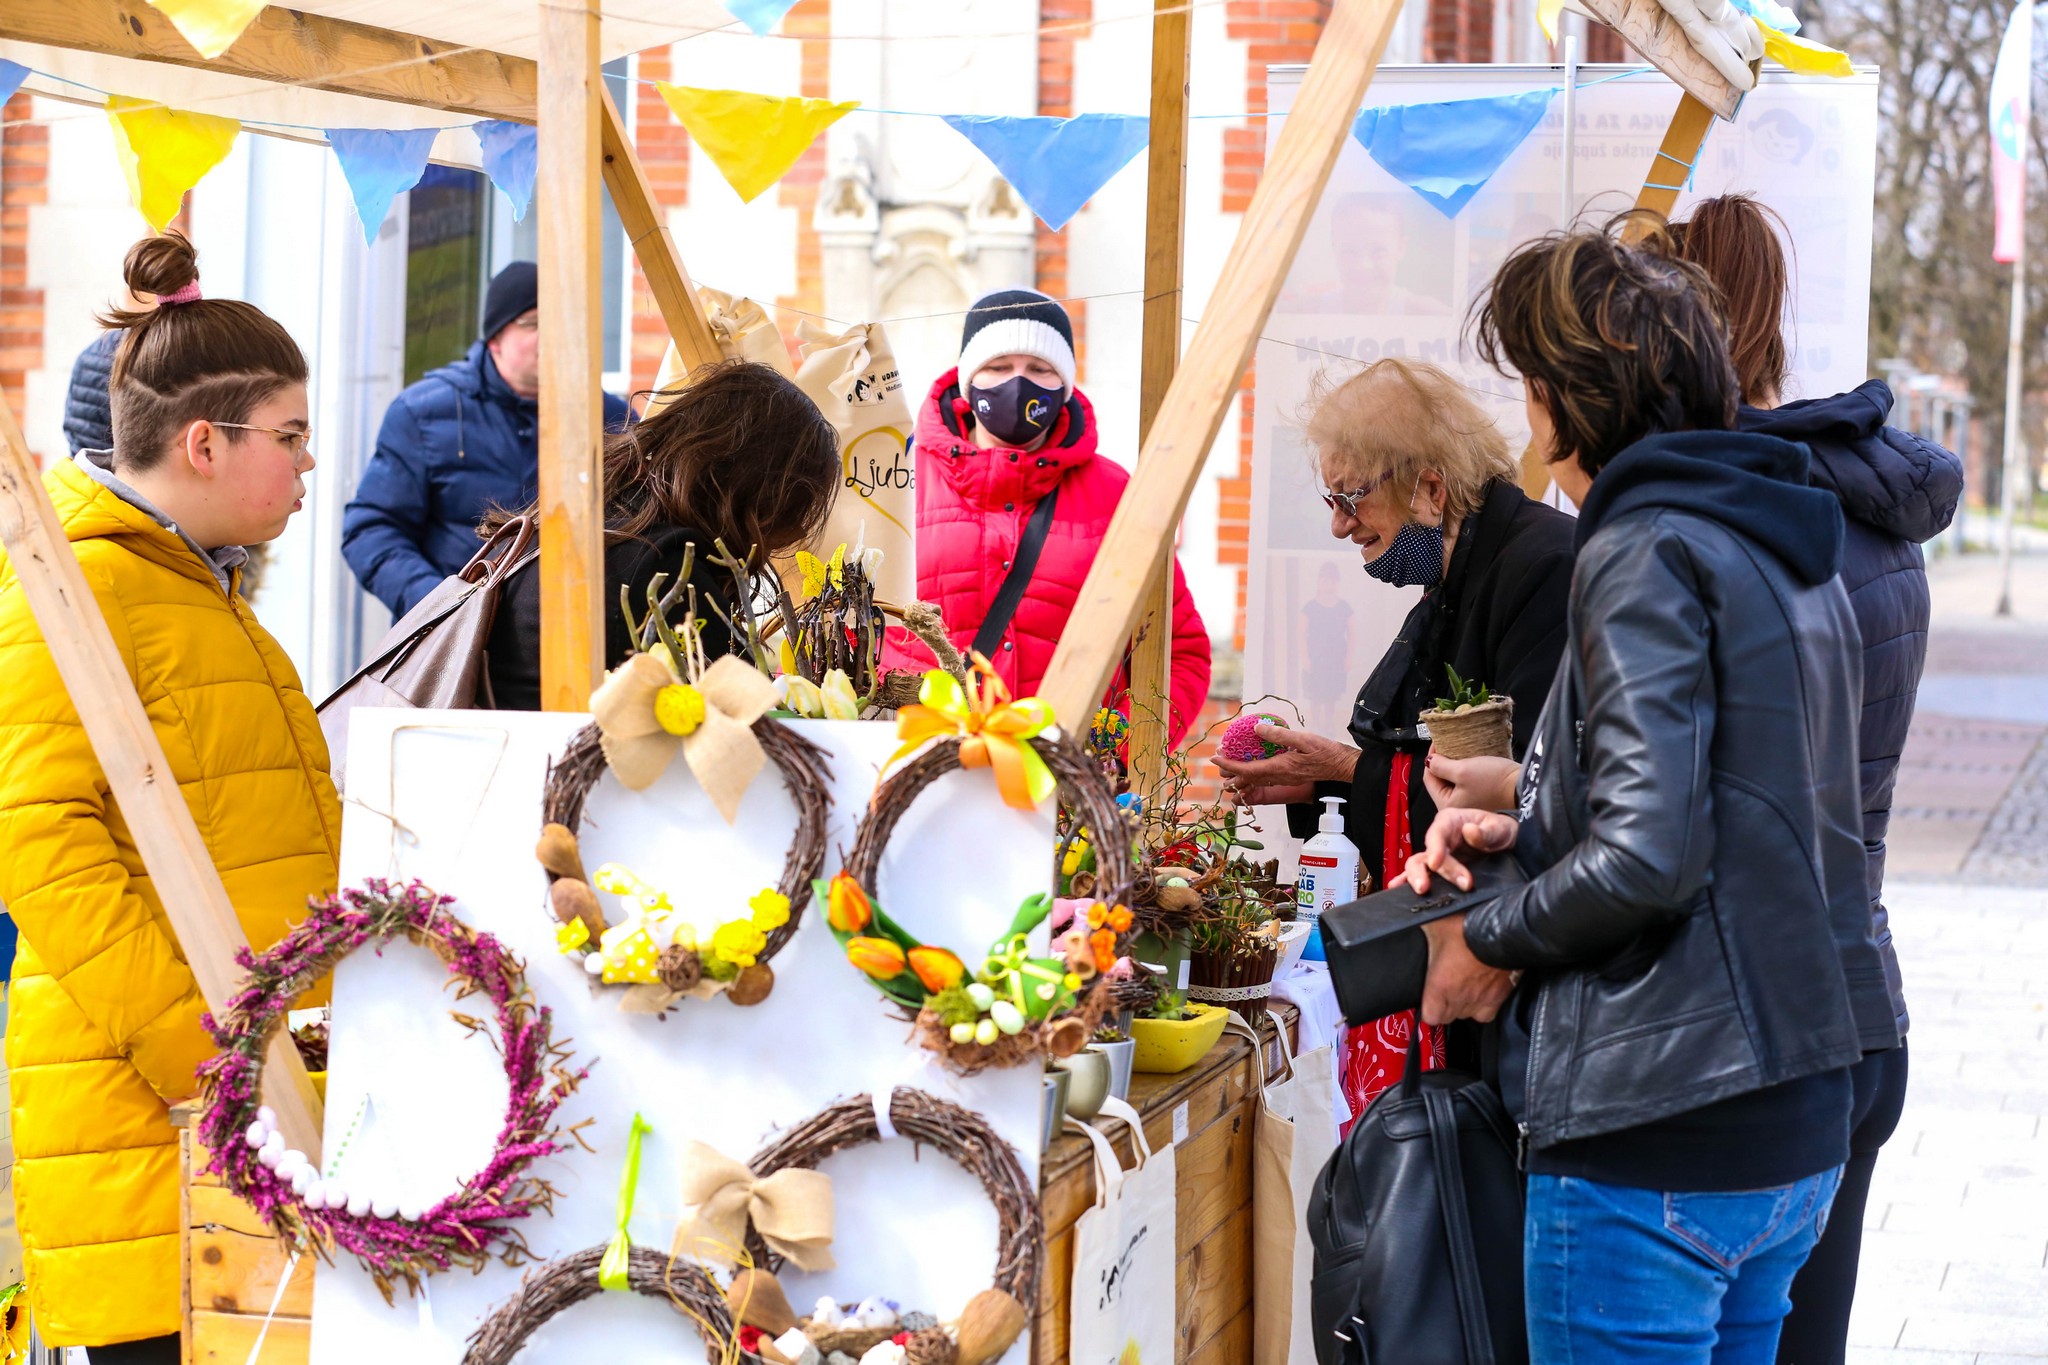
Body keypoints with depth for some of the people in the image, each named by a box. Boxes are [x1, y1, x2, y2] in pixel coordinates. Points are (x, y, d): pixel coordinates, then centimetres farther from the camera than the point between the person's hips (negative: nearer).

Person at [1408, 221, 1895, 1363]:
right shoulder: (1790, 552, 14)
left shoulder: (1646, 552, -14)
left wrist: (1492, 942, -7)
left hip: (1658, 1147, -9)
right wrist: (1527, 833, 11)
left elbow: (1647, 858, -22)